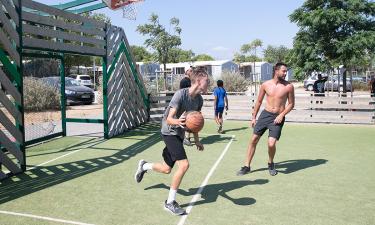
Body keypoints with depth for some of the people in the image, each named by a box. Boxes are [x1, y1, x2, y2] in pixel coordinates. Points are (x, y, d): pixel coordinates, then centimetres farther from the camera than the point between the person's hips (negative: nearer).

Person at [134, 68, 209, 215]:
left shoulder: (199, 100, -1)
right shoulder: (180, 94, -23)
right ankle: (170, 202, -3)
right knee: (184, 165, -19)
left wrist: (197, 140, 19)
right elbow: (169, 119, -27)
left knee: (167, 169, 15)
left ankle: (144, 166, 47)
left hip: (179, 134, 8)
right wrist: (178, 122, -50)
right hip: (169, 132, -8)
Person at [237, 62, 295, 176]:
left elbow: (291, 104, 2)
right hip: (265, 114, 3)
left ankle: (271, 164, 18)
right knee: (253, 139, 2)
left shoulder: (289, 86, -6)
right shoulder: (265, 85, 0)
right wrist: (254, 117, 10)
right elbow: (259, 101, 10)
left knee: (271, 143, -14)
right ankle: (247, 166, 16)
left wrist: (282, 115, -12)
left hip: (277, 118, -3)